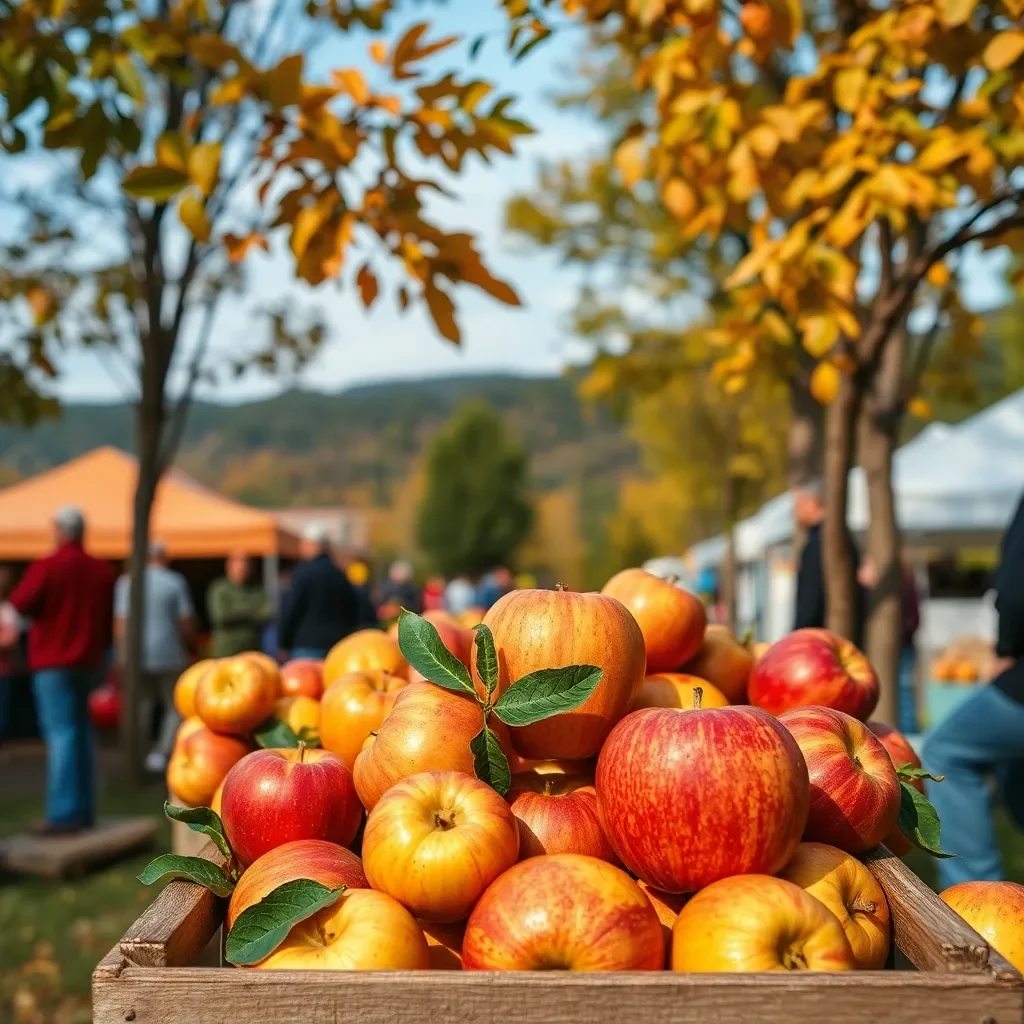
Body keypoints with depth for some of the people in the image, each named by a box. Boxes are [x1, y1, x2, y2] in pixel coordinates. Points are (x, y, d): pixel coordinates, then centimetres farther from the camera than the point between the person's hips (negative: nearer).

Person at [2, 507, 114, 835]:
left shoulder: (46, 567, -13)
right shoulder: (102, 570, 6)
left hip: (54, 662, -6)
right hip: (88, 661, 6)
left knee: (61, 734, -8)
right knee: (81, 733, 13)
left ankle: (64, 814, -11)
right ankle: (84, 809, 17)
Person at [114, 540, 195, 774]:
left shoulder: (127, 582, 3)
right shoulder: (176, 582, -2)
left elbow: (120, 622, 0)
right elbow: (187, 622, -2)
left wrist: (122, 654, 9)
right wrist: (186, 647, 16)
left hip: (136, 656, 3)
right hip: (169, 655, -2)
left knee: (141, 708, 11)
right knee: (176, 708, 7)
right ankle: (161, 753, -8)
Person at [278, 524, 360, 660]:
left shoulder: (303, 573, -8)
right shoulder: (340, 575, 11)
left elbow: (290, 611, -8)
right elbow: (353, 614, 14)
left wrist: (284, 643, 1)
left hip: (308, 645, -6)